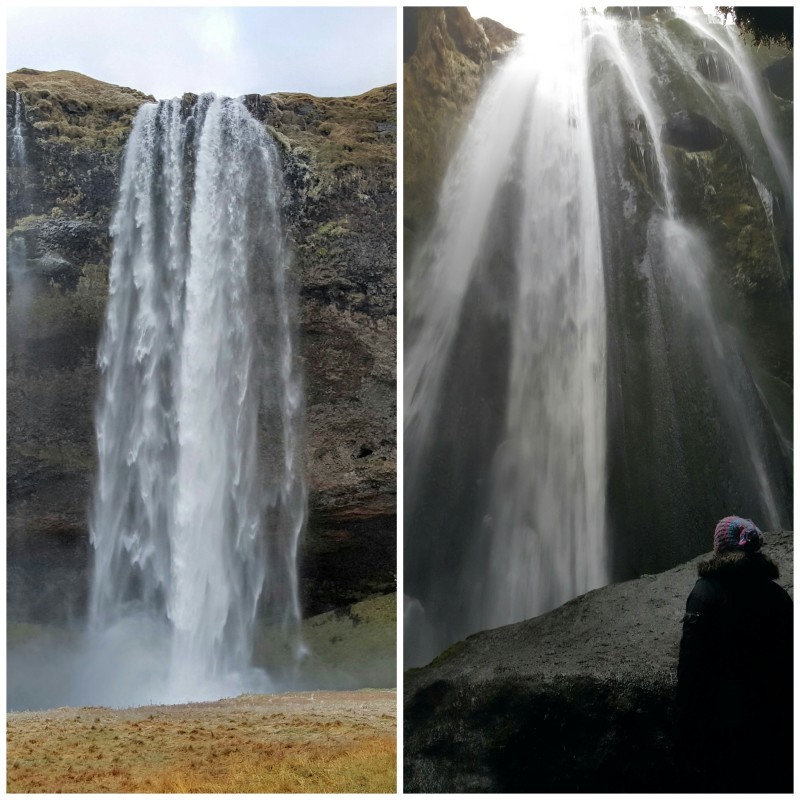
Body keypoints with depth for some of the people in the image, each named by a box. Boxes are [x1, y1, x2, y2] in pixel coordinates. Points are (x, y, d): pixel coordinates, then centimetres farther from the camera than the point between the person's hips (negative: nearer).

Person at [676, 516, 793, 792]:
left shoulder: (706, 591, -8)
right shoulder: (778, 595, 6)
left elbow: (691, 665, -12)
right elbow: (788, 665, 10)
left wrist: (686, 732, -8)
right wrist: (785, 715, 18)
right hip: (775, 725, 4)